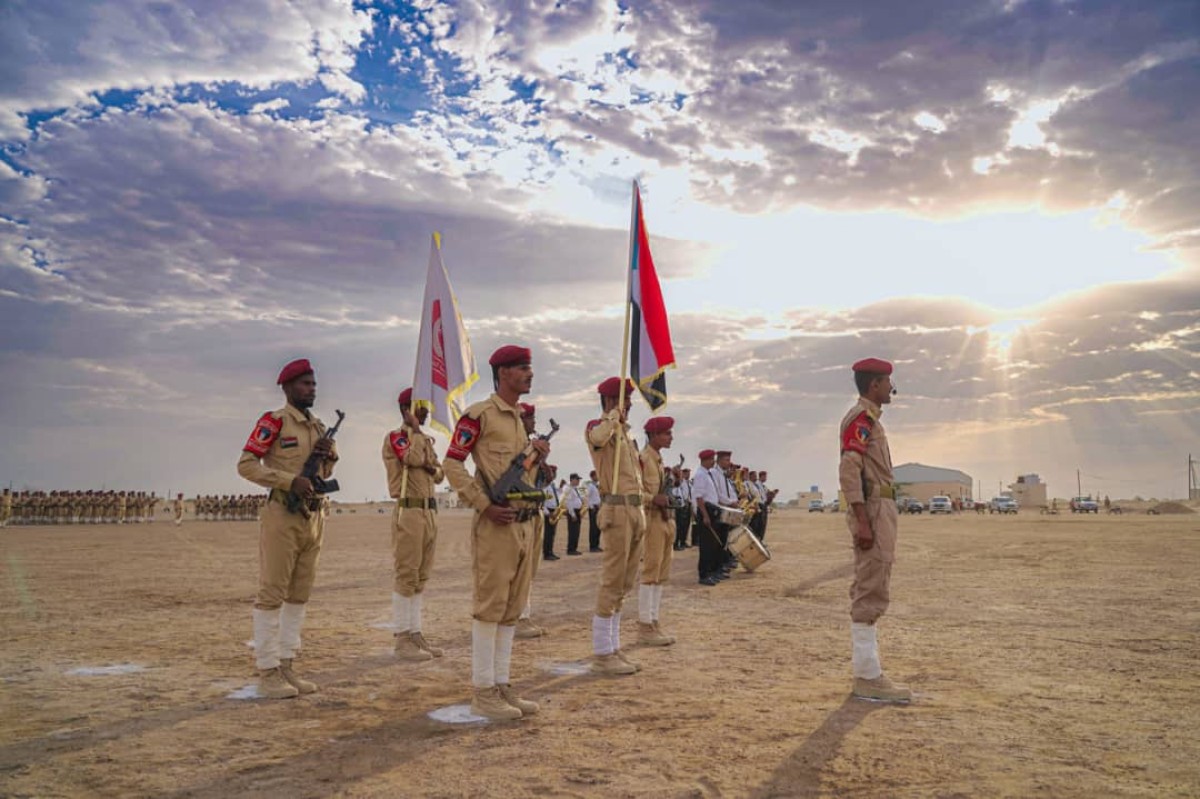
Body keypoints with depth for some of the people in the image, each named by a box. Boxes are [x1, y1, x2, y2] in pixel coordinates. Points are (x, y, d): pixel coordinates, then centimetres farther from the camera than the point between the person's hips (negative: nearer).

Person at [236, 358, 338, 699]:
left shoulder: (318, 426, 15)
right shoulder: (273, 421, -7)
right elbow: (246, 464, -13)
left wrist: (330, 455, 1)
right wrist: (290, 481, -21)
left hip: (313, 518, 8)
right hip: (282, 517, -8)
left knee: (299, 595, 11)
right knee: (271, 594, -2)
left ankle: (287, 665, 19)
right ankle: (267, 671, 4)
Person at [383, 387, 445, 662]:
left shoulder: (426, 439, 21)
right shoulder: (395, 437, -3)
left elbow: (438, 474, 20)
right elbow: (413, 458, -21)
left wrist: (433, 468, -2)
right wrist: (415, 429, -9)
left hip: (430, 511, 8)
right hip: (409, 512, -8)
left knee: (421, 577, 10)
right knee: (406, 576, -7)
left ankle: (415, 633, 16)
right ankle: (402, 639, -3)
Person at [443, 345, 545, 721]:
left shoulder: (521, 419, 18)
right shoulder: (478, 415, -7)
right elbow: (452, 464, -11)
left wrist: (539, 453, 4)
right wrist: (484, 506, -16)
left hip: (525, 523, 8)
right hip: (495, 524, -8)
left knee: (512, 608, 11)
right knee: (490, 606, -3)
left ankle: (502, 685, 20)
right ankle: (483, 692, 5)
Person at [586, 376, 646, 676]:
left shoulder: (624, 431, 21)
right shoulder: (597, 426, -6)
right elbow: (598, 437, -34)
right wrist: (615, 414, -19)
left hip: (635, 510, 9)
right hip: (617, 510, -9)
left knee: (623, 584, 12)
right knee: (612, 582, -7)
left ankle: (613, 648, 19)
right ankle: (602, 654, 0)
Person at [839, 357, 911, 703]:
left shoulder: (868, 418, 20)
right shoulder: (861, 418, -11)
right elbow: (849, 470, -21)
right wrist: (863, 522, -26)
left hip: (878, 510, 11)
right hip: (873, 509, -11)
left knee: (868, 593, 12)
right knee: (872, 594, -10)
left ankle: (865, 672, 19)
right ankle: (869, 678, -7)